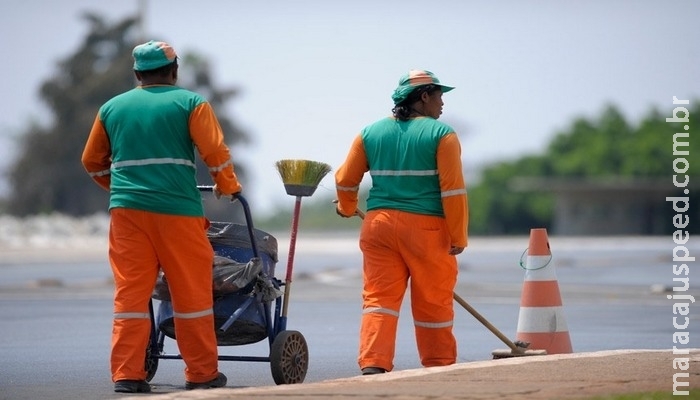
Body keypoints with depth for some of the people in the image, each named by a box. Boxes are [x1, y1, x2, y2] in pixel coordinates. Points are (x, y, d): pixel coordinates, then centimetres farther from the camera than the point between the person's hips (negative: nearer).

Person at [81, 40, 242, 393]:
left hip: (126, 210, 3)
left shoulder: (111, 108, 14)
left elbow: (93, 161, 21)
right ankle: (202, 374, 11)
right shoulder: (190, 103, 3)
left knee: (130, 294, 4)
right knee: (192, 294, 5)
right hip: (177, 210, -3)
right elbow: (216, 152, -4)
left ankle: (127, 375, -1)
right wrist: (228, 187, 13)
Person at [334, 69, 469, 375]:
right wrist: (458, 236, -6)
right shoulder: (441, 134, -5)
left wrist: (347, 209, 32)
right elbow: (453, 189, -11)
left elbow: (345, 180, 12)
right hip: (427, 228, -3)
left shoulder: (371, 132, 8)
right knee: (433, 303, 8)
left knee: (379, 298, 3)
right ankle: (439, 367, 18)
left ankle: (373, 365, -10)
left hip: (380, 224, 4)